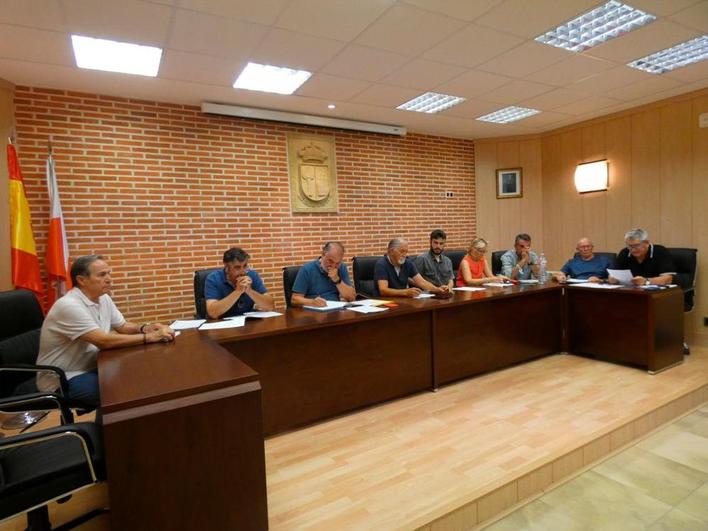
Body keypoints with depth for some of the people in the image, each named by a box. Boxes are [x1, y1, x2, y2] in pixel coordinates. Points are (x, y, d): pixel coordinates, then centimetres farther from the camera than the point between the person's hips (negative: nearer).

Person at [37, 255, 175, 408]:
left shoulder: (103, 298, 2)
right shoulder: (69, 306, -25)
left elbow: (123, 326, 11)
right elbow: (104, 341, -32)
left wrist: (143, 328, -11)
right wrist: (149, 337, -30)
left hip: (90, 368, 8)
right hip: (62, 380, -8)